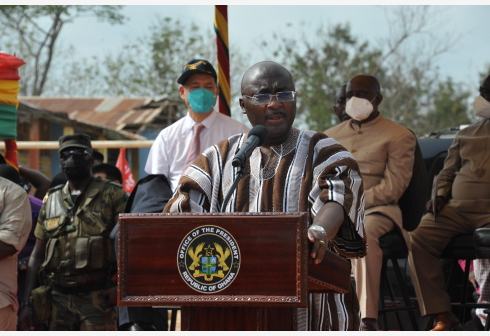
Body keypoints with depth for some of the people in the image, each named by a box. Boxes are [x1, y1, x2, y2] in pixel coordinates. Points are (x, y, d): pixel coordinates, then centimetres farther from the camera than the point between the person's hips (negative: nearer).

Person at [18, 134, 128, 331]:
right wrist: (28, 302, 9)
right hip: (58, 298, 5)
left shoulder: (112, 195, 1)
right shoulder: (51, 200, 15)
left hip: (97, 298, -5)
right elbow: (38, 255, 16)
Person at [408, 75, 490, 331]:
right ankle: (443, 317, -25)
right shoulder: (466, 135, 26)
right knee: (419, 238, -23)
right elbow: (448, 171, 30)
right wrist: (441, 195, 10)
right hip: (457, 208, 5)